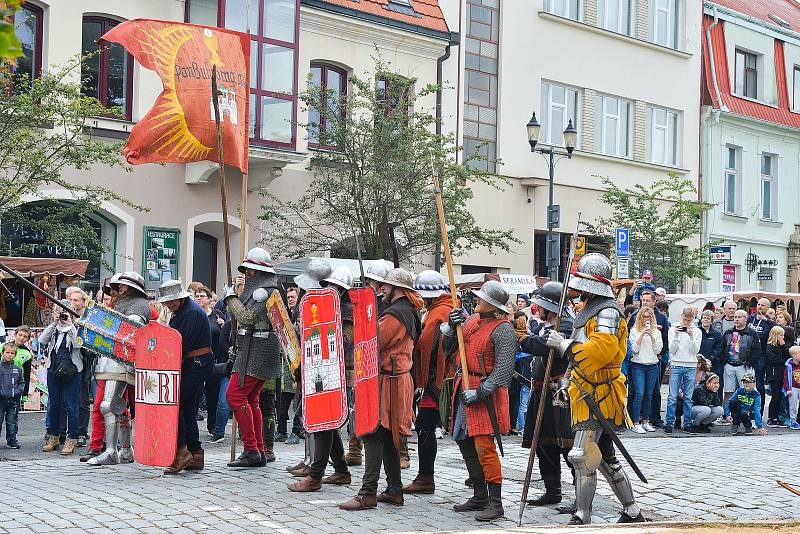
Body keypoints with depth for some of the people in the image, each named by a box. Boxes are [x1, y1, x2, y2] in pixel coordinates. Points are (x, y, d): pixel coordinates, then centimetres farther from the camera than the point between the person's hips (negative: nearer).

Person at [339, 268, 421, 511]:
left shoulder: (395, 314, -16)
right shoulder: (408, 311, 17)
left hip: (388, 381, -10)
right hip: (396, 378, 10)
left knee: (372, 434, -10)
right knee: (388, 436, 14)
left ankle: (368, 493, -12)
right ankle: (394, 490, 18)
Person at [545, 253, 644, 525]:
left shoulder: (607, 312, -14)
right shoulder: (589, 309, 18)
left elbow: (602, 349, -30)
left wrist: (565, 345, -24)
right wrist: (568, 382, 21)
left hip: (599, 396, -11)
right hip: (588, 394, 11)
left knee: (583, 456, -13)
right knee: (605, 457, 16)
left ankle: (582, 519, -9)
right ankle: (632, 513, 26)